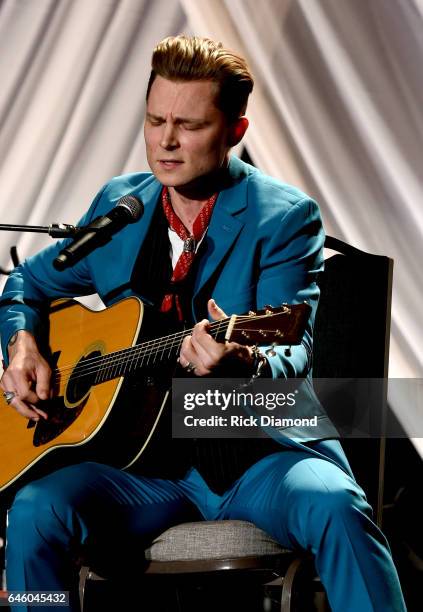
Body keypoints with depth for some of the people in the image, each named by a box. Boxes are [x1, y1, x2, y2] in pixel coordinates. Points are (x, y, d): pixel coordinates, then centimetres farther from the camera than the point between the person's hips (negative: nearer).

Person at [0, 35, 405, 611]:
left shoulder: (285, 215, -3)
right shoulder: (118, 203, 11)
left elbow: (293, 350, -13)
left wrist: (245, 364, -37)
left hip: (259, 450, -3)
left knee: (336, 507, -34)